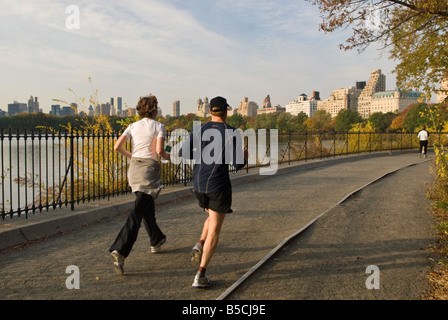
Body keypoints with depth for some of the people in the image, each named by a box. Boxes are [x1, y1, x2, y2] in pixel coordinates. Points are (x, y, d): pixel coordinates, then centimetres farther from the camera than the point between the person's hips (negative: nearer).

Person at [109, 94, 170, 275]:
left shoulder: (133, 126, 8)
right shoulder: (159, 127, -4)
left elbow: (117, 147, -1)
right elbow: (159, 150, -16)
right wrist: (166, 156, 6)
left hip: (134, 168, 6)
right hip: (149, 169, -6)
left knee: (147, 207, 22)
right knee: (137, 212, -9)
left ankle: (156, 240, 38)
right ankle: (120, 250, -20)